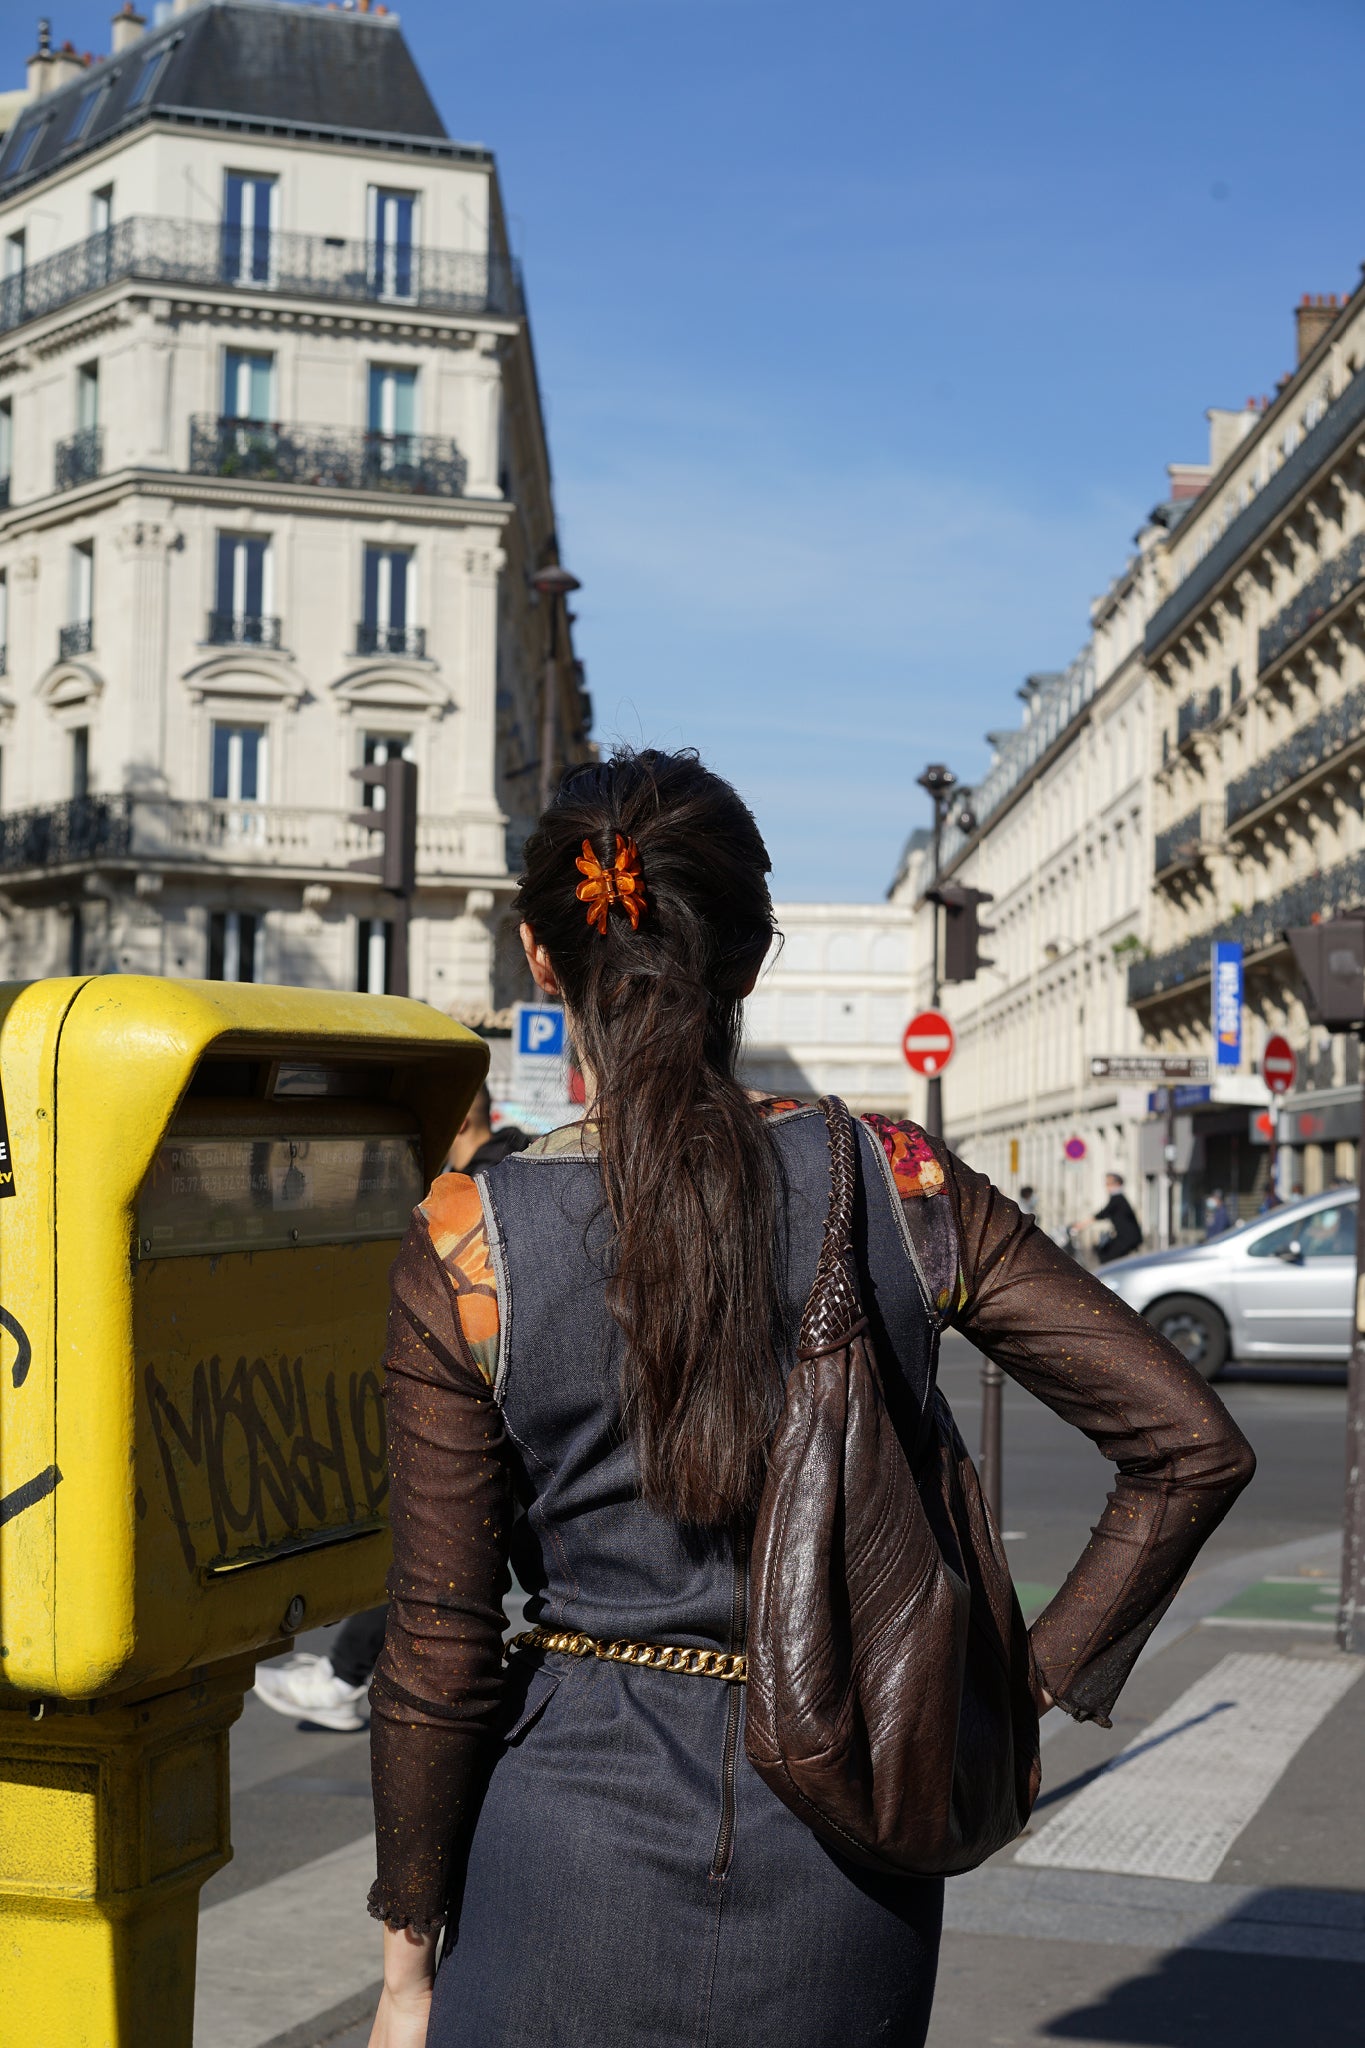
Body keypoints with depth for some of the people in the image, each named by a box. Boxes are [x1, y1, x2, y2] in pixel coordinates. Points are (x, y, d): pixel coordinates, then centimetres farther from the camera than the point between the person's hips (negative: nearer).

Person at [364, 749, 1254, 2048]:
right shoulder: (898, 1184, -6)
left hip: (582, 1817, -2)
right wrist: (1035, 1683, 4)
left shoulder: (467, 1244, -10)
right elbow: (1194, 1446, -5)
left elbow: (440, 1649, -7)